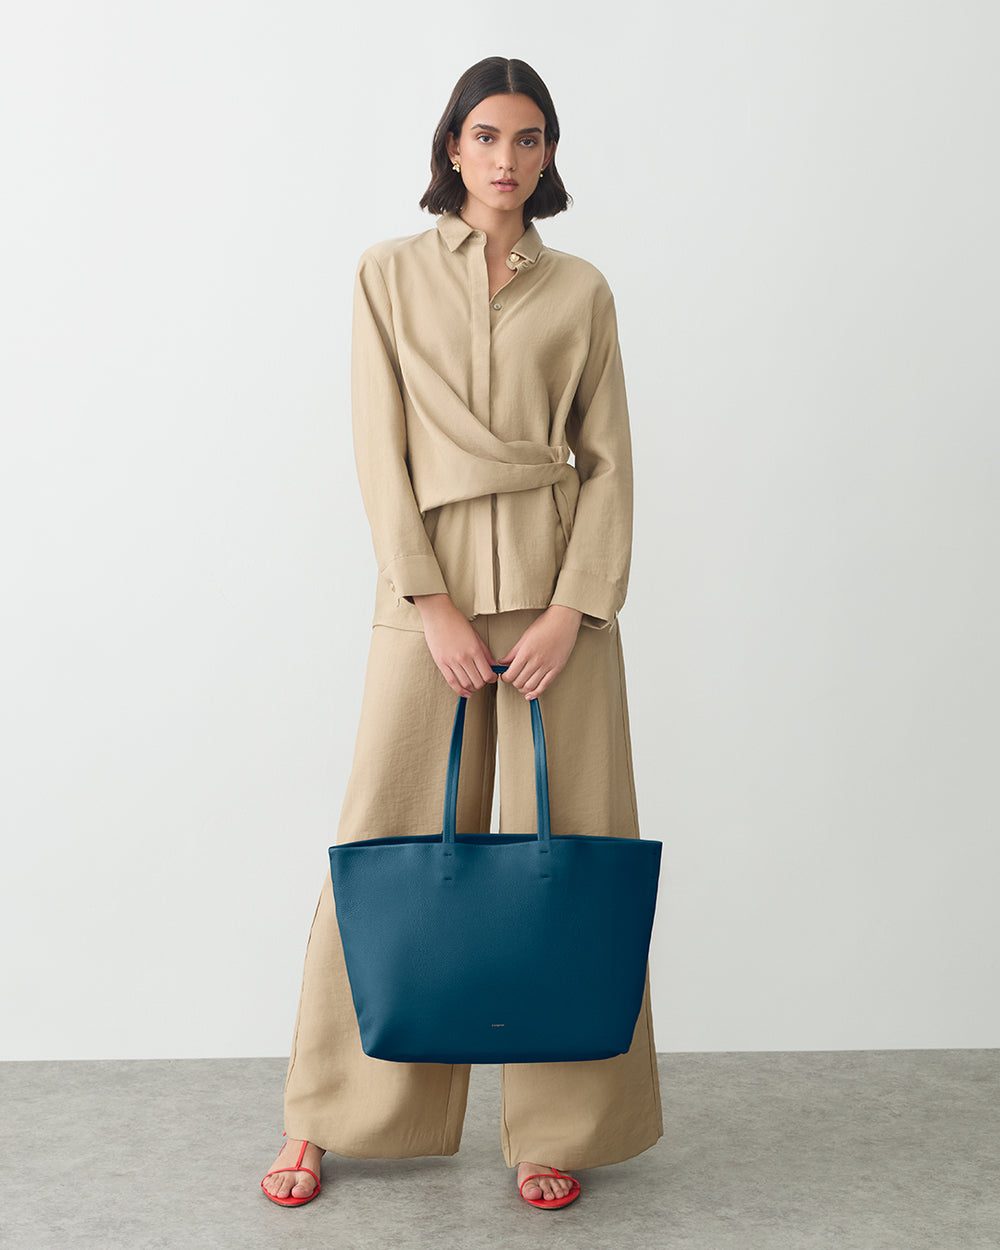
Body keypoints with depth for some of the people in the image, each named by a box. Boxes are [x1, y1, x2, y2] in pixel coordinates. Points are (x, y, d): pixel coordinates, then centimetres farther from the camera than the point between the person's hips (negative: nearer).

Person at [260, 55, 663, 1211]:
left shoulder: (581, 290, 9)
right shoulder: (391, 273, 7)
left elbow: (609, 459, 4)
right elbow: (381, 452, 0)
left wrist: (571, 609, -9)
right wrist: (434, 605, -10)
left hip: (556, 587, 1)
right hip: (430, 579, -1)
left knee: (565, 842, 1)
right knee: (388, 843, 1)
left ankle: (557, 1128, 15)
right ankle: (326, 1118, 18)